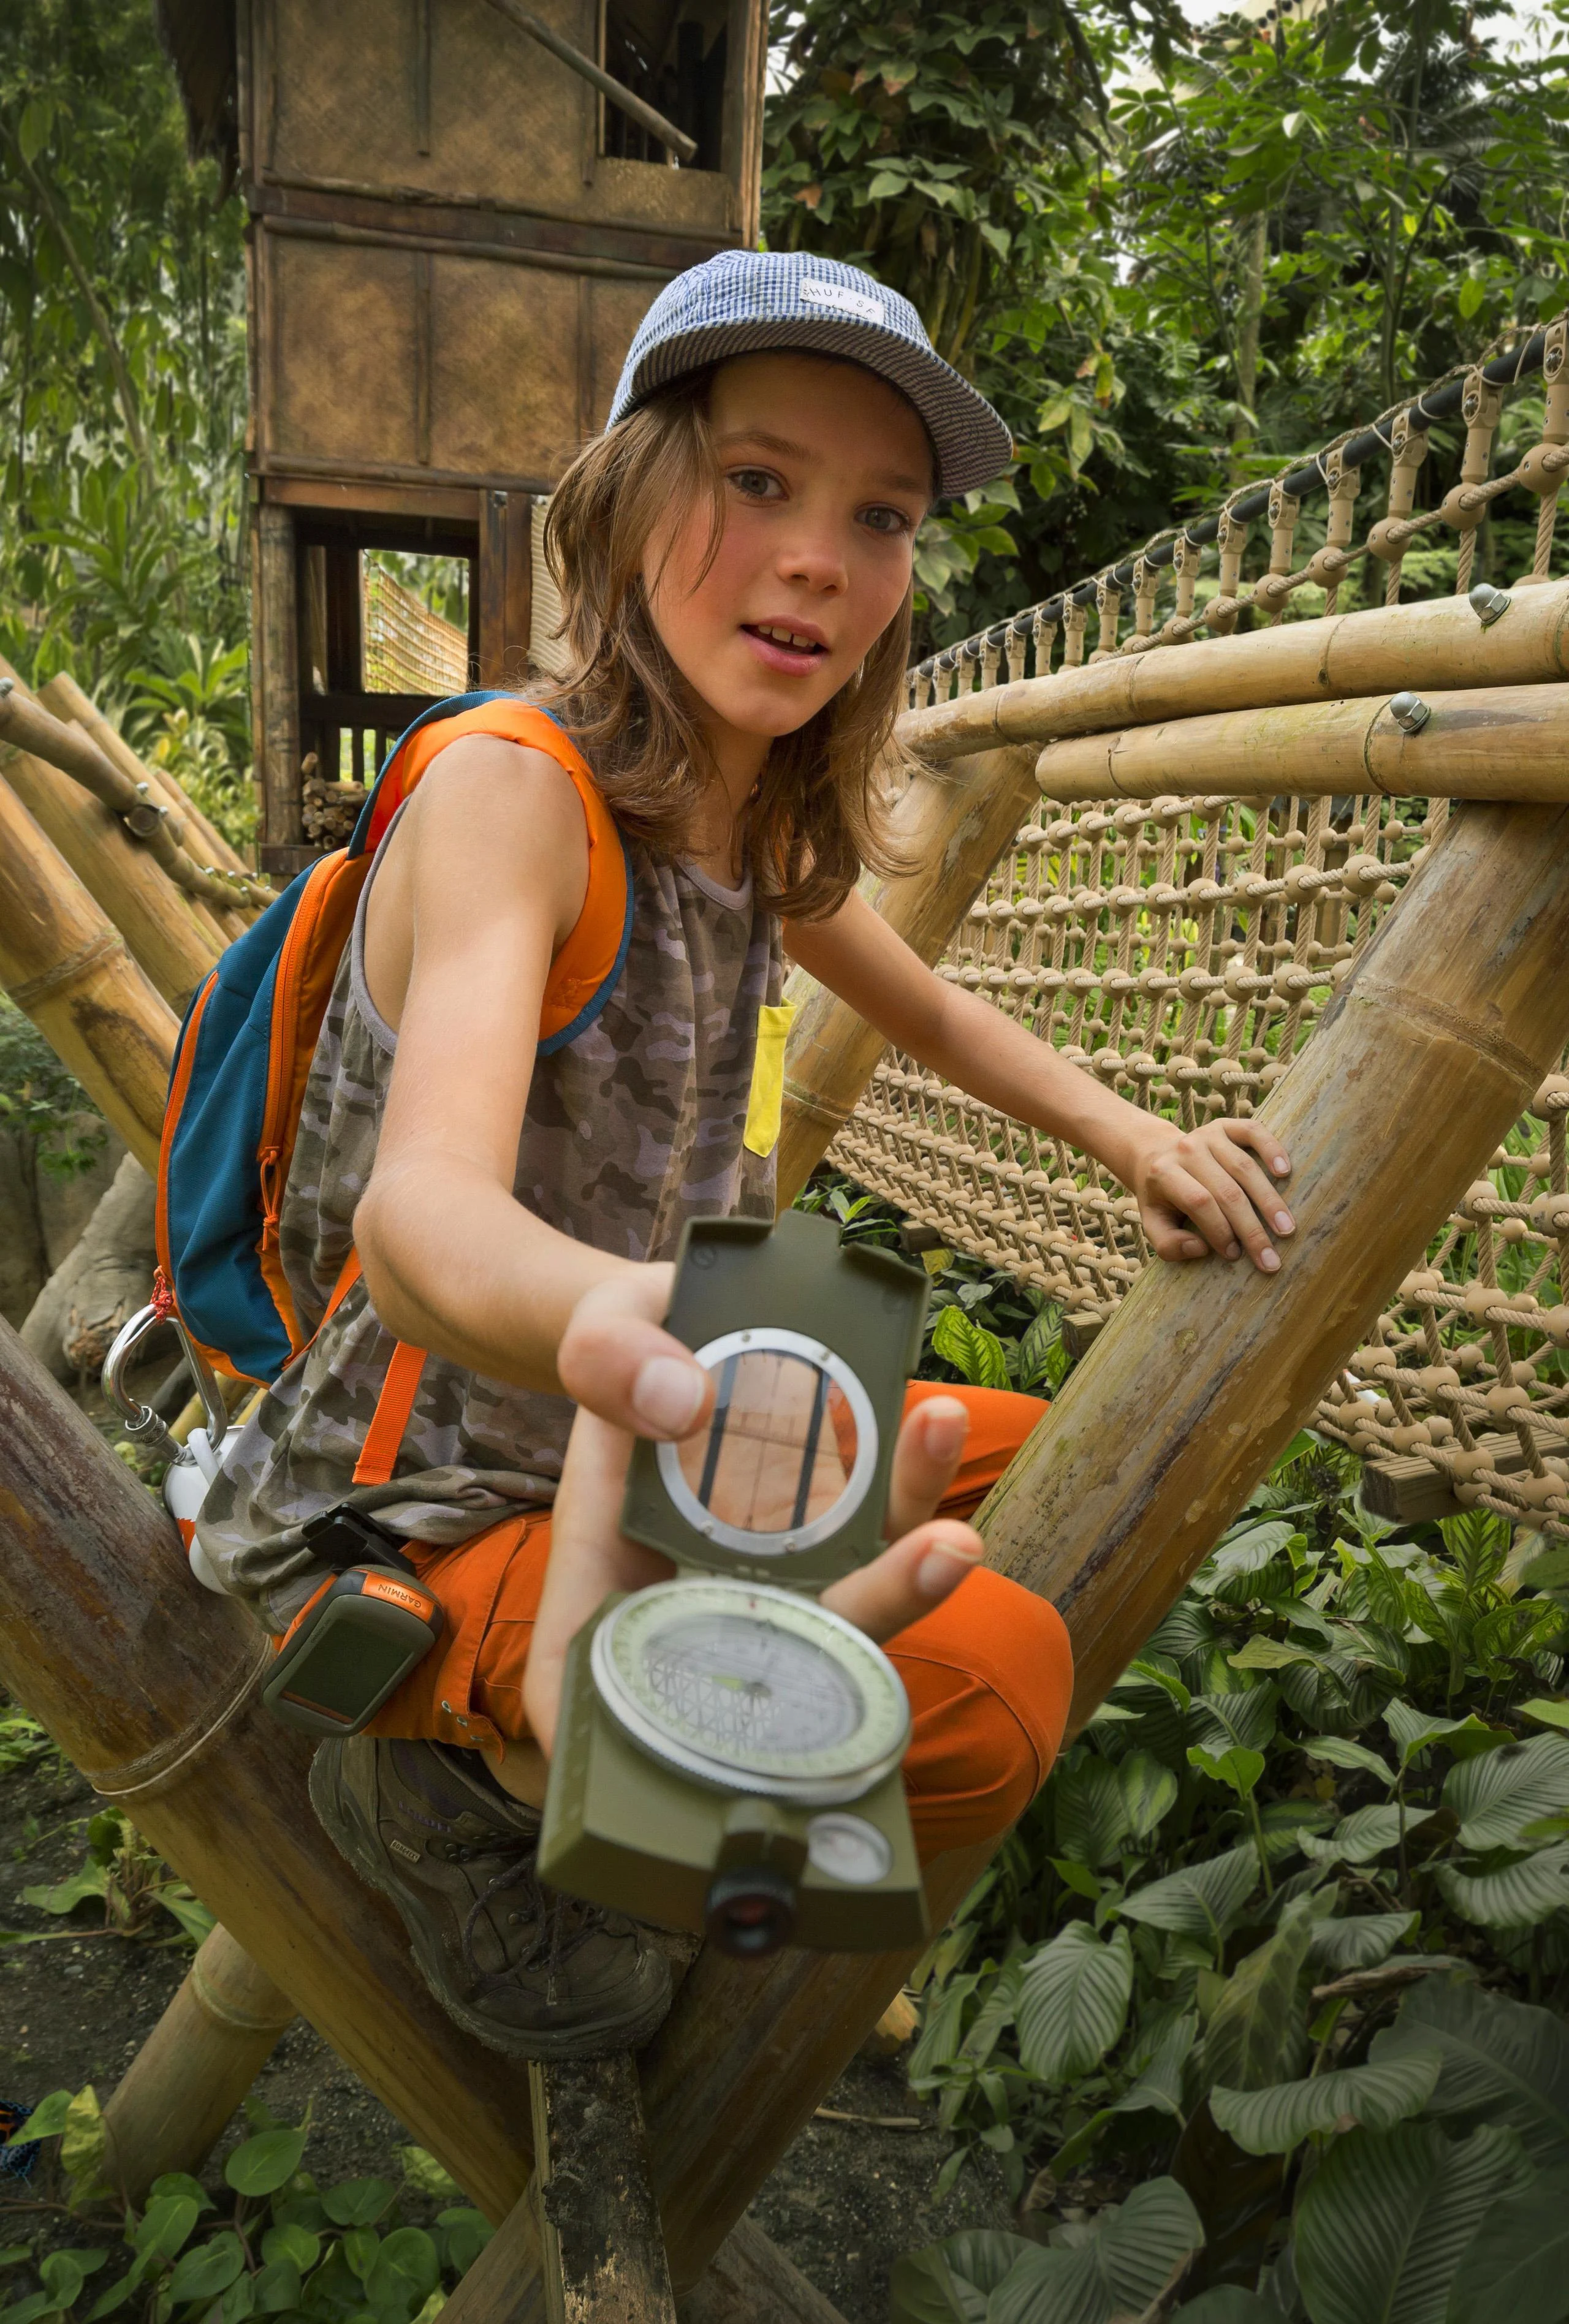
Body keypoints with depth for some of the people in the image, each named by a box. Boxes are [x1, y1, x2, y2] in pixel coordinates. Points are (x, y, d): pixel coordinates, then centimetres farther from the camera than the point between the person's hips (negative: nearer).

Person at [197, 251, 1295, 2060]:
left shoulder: (765, 827, 3)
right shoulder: (511, 792, -21)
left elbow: (929, 1013, 22)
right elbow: (424, 1204, -38)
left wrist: (1135, 1143, 6)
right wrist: (610, 1325, -62)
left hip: (609, 1449, 8)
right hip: (410, 1522, -8)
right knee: (989, 1677, -27)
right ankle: (476, 1789, -2)